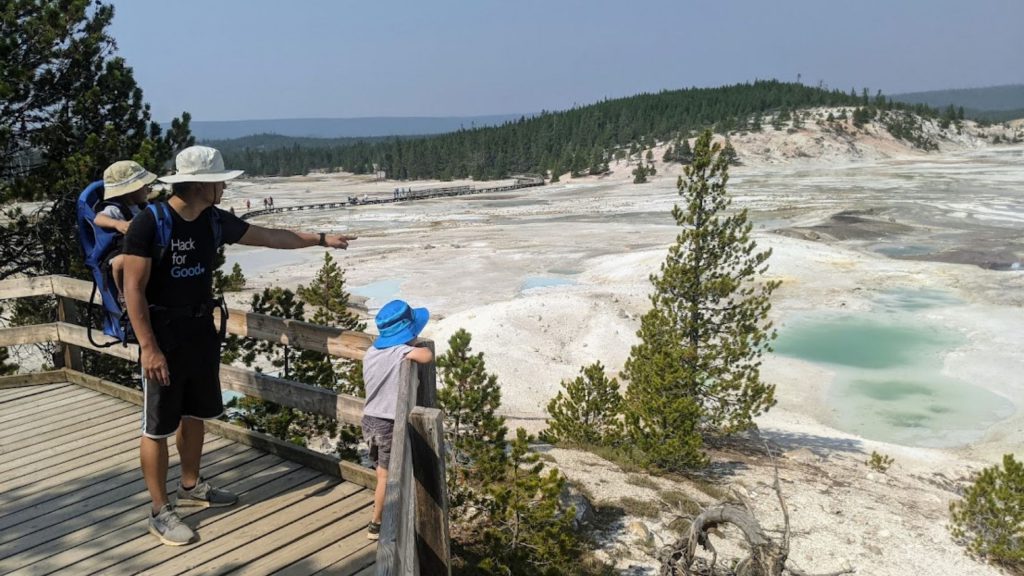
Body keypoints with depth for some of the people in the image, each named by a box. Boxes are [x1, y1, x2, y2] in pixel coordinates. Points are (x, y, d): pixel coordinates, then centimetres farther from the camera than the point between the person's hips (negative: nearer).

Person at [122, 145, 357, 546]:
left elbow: (269, 237, 14)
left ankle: (191, 486, 38)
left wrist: (321, 239, 17)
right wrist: (149, 347, -21)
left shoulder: (214, 221, 2)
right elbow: (134, 290, -18)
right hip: (163, 335, -7)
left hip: (202, 331, 7)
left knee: (194, 414, 19)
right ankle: (159, 512, 15)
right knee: (158, 427, 3)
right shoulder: (150, 223, -19)